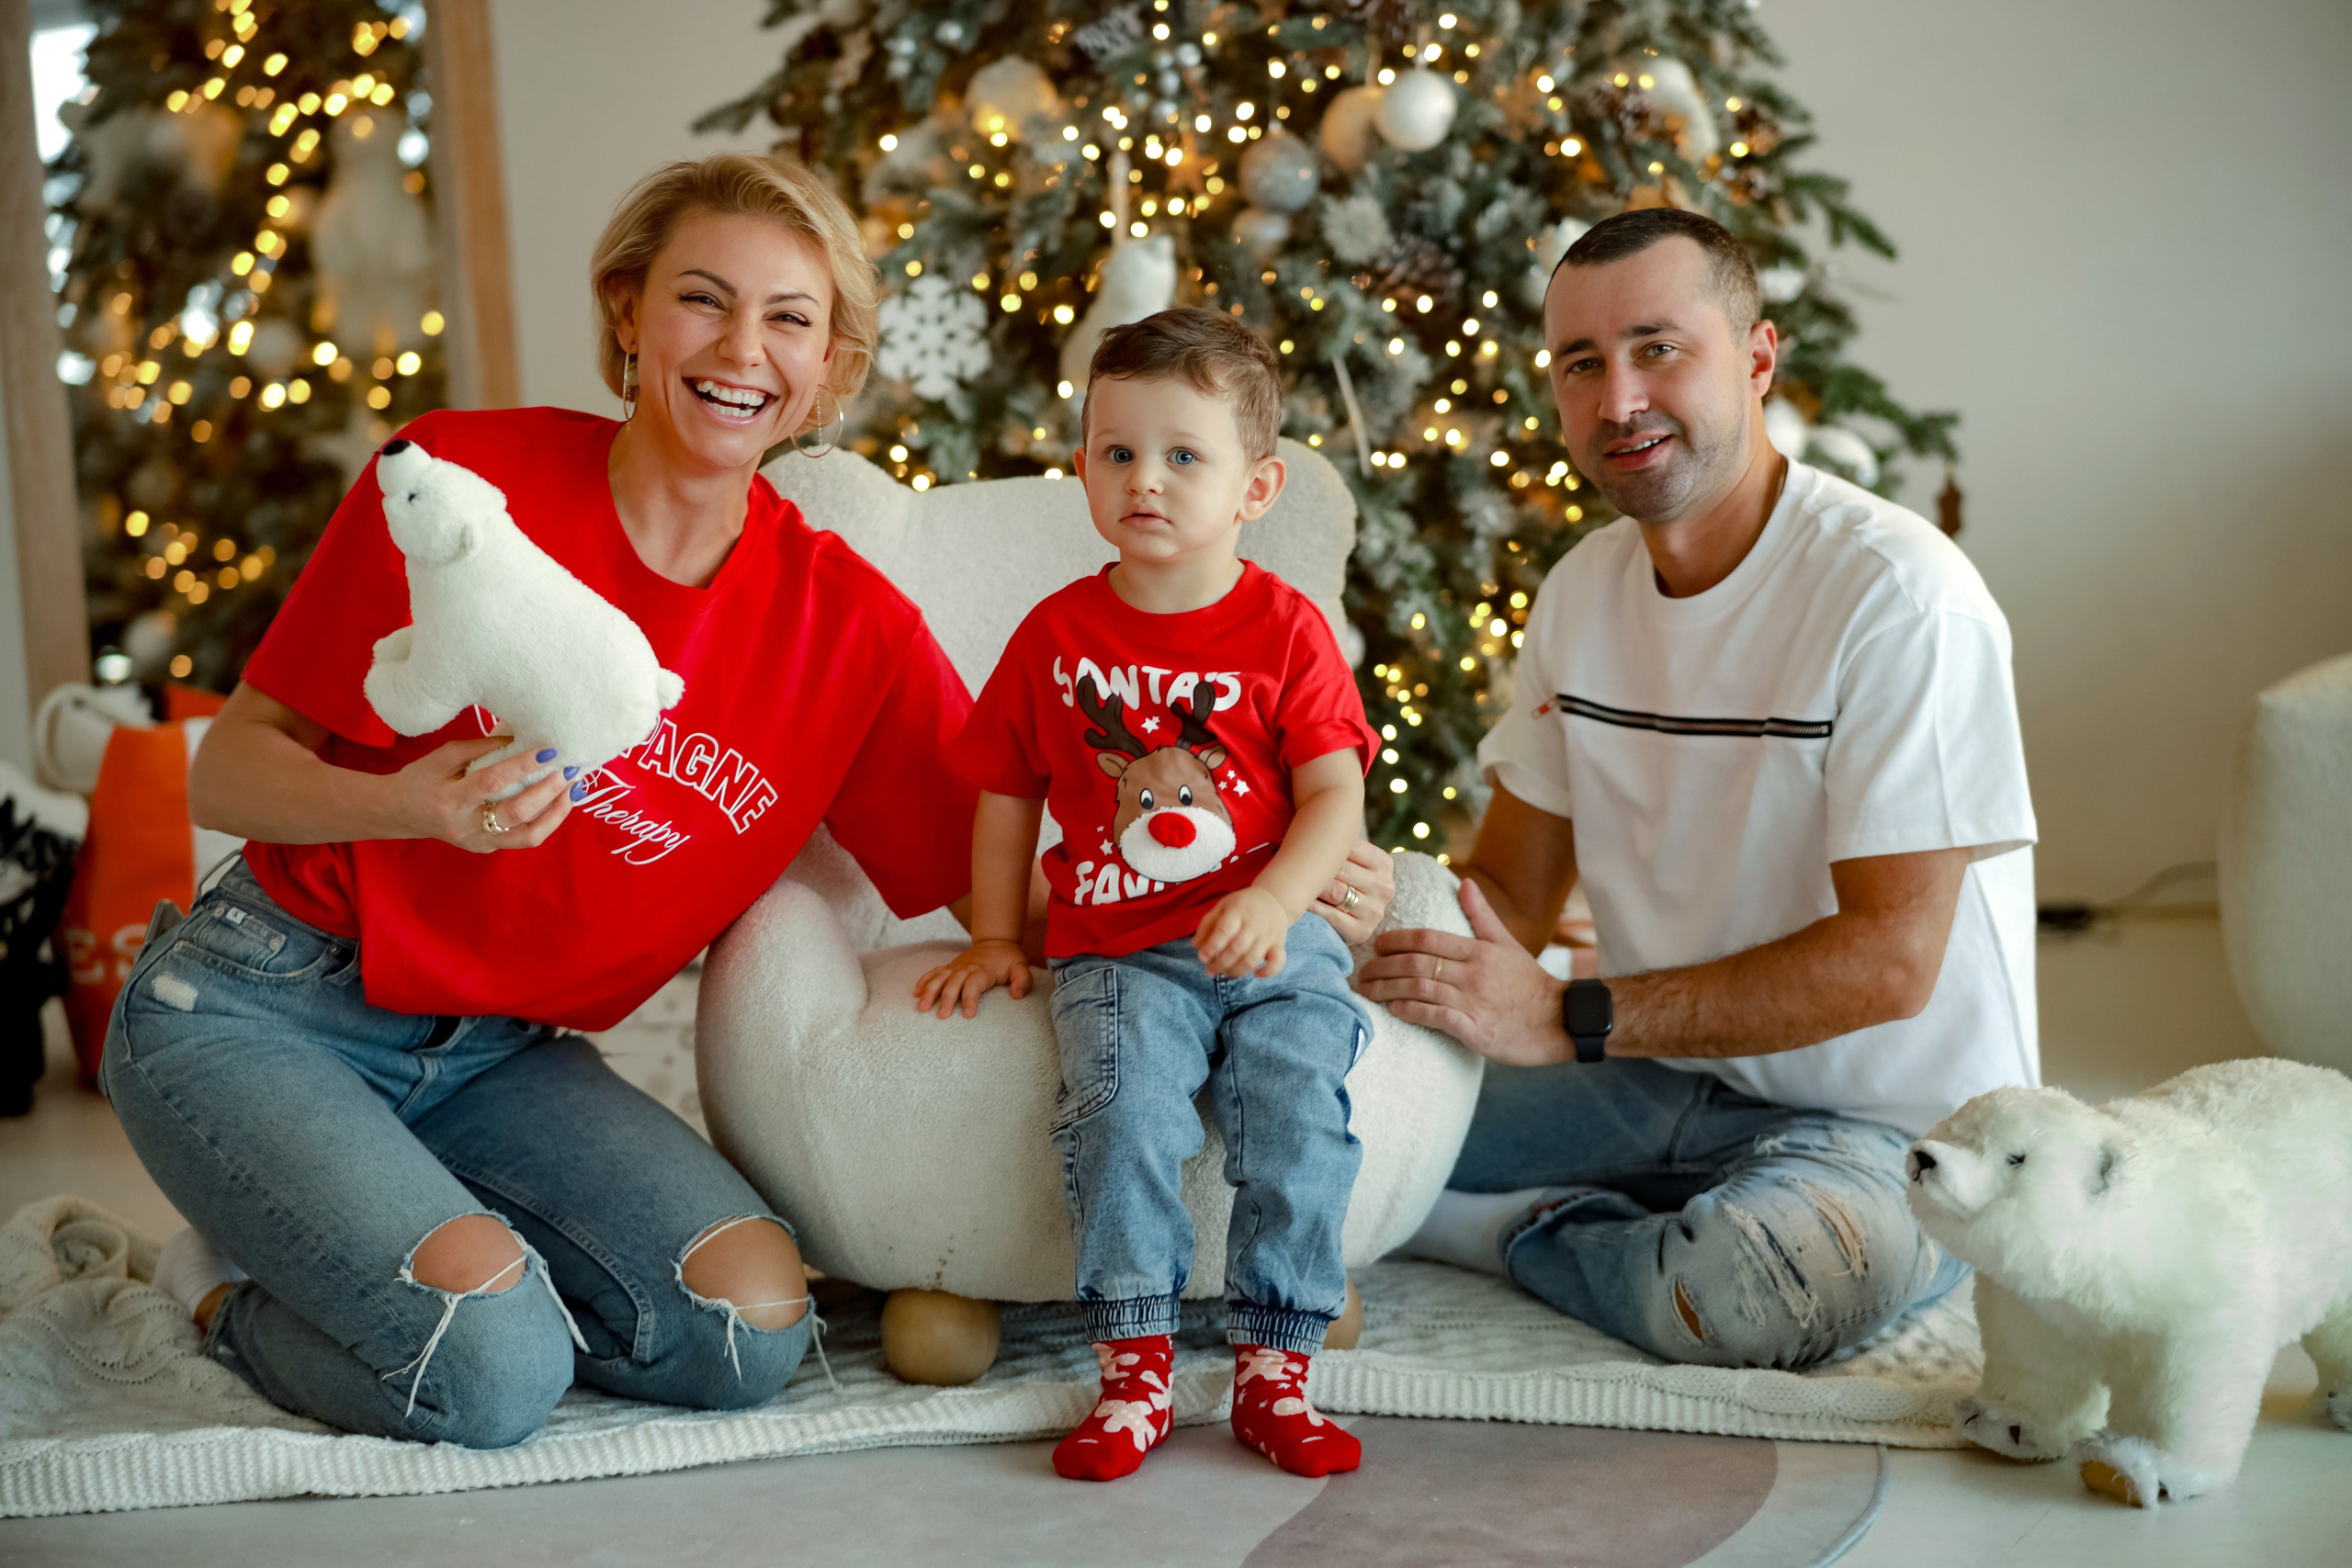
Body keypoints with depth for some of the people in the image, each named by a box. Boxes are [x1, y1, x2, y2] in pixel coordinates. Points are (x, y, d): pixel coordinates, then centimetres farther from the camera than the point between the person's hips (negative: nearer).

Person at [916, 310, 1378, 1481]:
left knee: (1298, 1106, -22)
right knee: (1122, 1097, -26)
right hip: (1115, 952, 1)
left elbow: (1336, 797, -3)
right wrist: (993, 939, 13)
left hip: (1272, 942, 0)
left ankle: (1274, 1371, -9)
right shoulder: (1057, 634, 10)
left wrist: (1272, 903, -19)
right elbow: (1007, 796, 18)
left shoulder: (1285, 628, 4)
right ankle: (1134, 1372, -17)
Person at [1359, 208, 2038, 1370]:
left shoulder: (1900, 597, -19)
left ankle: (1516, 1232, -9)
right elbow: (1510, 889, 9)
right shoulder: (1583, 590, 5)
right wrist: (1391, 922, -16)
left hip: (1894, 1123, -5)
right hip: (1663, 1086, 6)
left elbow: (1890, 957, -23)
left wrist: (1569, 1017, -28)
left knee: (1750, 1287, -37)